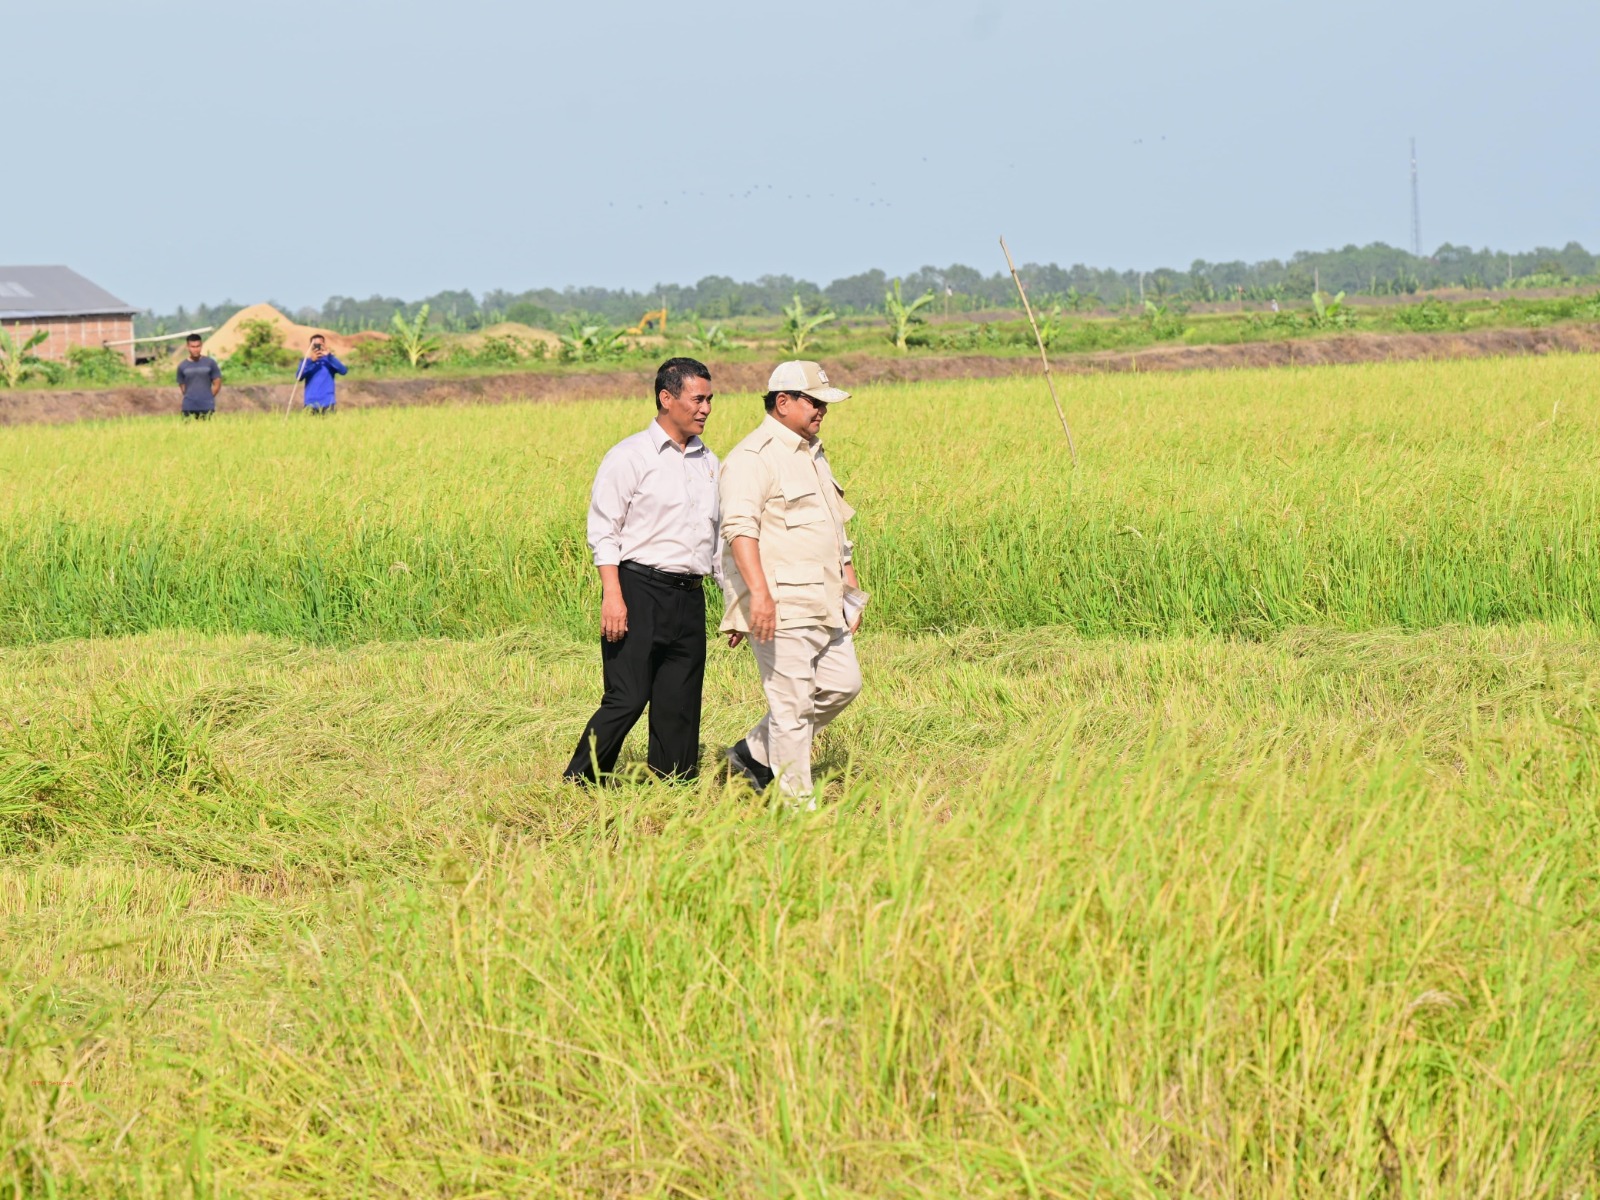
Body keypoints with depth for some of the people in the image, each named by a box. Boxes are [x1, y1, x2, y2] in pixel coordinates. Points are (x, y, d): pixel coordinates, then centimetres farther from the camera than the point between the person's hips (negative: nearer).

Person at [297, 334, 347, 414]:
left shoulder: (329, 360, 7)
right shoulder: (306, 361, 8)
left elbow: (343, 371, -11)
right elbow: (299, 377, -8)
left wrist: (329, 356, -19)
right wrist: (311, 361, -19)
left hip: (327, 403, -1)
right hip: (311, 404, 1)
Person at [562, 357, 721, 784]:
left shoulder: (709, 464, 17)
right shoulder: (629, 457, -3)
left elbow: (719, 538, 23)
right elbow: (602, 531, -7)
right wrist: (612, 596, -17)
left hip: (690, 598, 6)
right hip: (640, 590, -6)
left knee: (679, 709, 5)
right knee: (627, 700, -11)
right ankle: (576, 786, 0)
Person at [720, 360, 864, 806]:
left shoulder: (813, 454, 20)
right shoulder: (753, 458, -12)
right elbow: (740, 527, -23)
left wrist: (851, 585, 25)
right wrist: (759, 592, -32)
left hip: (824, 603, 10)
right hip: (782, 607, -10)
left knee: (841, 684, 13)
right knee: (791, 705, -6)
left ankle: (755, 755, 23)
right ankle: (796, 804, 2)